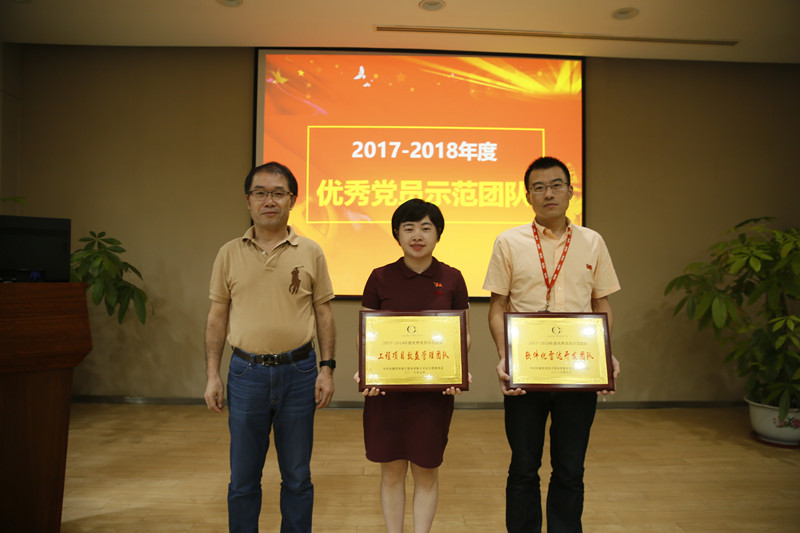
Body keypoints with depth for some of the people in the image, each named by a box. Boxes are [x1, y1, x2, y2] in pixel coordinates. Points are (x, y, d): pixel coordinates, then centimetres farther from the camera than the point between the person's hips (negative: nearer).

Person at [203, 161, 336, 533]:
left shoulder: (310, 252, 1)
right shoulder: (229, 254, 3)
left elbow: (323, 313, 3)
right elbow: (217, 317, 6)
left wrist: (326, 368, -3)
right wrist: (212, 375, 2)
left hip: (298, 372, 0)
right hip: (246, 373, 1)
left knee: (297, 477, 13)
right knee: (243, 478, 13)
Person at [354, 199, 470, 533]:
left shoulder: (451, 279, 1)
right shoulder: (380, 278, 0)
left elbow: (463, 334, 5)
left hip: (435, 389, 0)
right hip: (386, 388, 0)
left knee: (426, 472, 11)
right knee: (391, 471, 11)